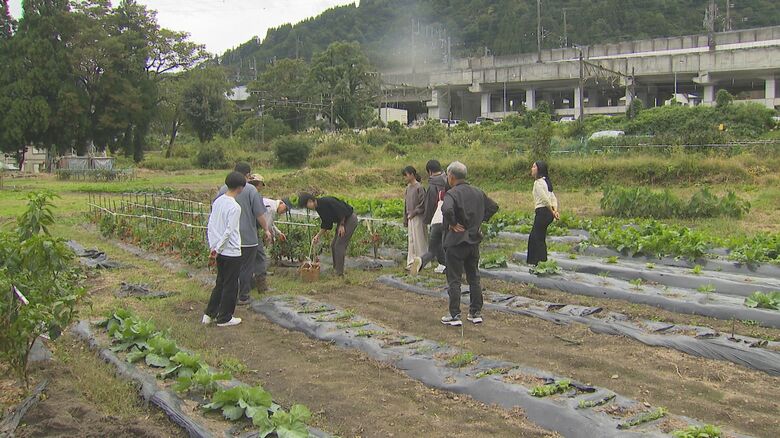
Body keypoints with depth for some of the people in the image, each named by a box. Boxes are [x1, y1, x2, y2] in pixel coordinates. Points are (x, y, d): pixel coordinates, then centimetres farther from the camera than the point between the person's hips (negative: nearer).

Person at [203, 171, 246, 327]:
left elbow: (210, 225, 8)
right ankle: (224, 318, 14)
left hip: (219, 251, 8)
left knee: (220, 283, 20)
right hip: (232, 252, -8)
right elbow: (229, 231, -20)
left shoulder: (217, 201, 5)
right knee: (230, 286, 6)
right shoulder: (235, 207, -18)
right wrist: (217, 249, -11)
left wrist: (212, 247, 10)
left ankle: (209, 314, 23)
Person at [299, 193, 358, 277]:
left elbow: (343, 210, -26)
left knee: (339, 245, -10)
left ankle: (339, 273, -5)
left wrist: (341, 225, -18)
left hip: (350, 219, -10)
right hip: (344, 221, 10)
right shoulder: (319, 208, 4)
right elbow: (326, 224, 11)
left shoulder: (326, 201, -25)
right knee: (334, 246, 10)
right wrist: (318, 236, 6)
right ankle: (335, 270, 19)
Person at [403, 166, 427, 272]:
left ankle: (420, 262, 5)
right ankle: (411, 262, 17)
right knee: (411, 240, 11)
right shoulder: (408, 188, 11)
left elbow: (422, 205, -14)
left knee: (418, 239, -2)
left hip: (417, 217, -8)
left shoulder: (419, 187, -13)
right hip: (410, 218, 8)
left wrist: (413, 213, -14)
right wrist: (405, 219, 15)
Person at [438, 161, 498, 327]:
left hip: (456, 241, -6)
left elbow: (447, 210, -35)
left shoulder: (451, 193, -15)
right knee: (474, 278, 15)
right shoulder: (478, 192, 7)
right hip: (474, 240, 7)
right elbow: (493, 207, 17)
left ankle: (455, 316, 3)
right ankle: (476, 313, 19)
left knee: (454, 280, 1)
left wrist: (453, 224, -20)